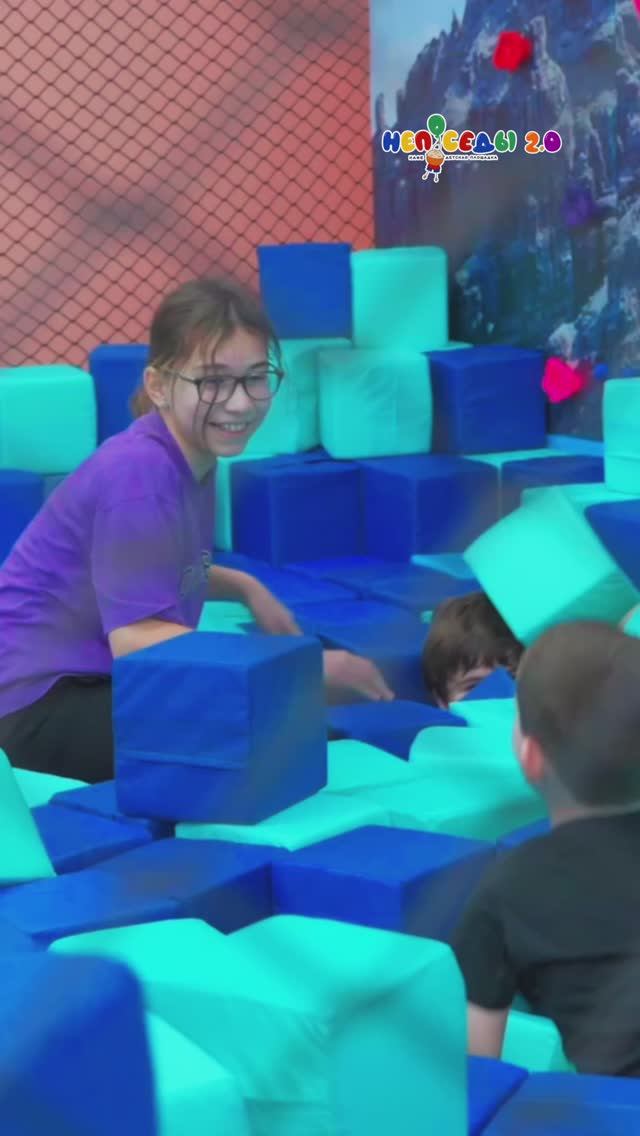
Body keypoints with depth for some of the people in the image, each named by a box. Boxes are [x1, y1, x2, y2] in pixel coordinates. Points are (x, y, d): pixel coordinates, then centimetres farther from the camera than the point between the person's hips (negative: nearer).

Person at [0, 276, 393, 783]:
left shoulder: (189, 456, 4)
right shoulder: (139, 472, -24)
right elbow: (136, 637, -31)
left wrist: (246, 587, 3)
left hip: (103, 680, 10)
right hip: (44, 704, -10)